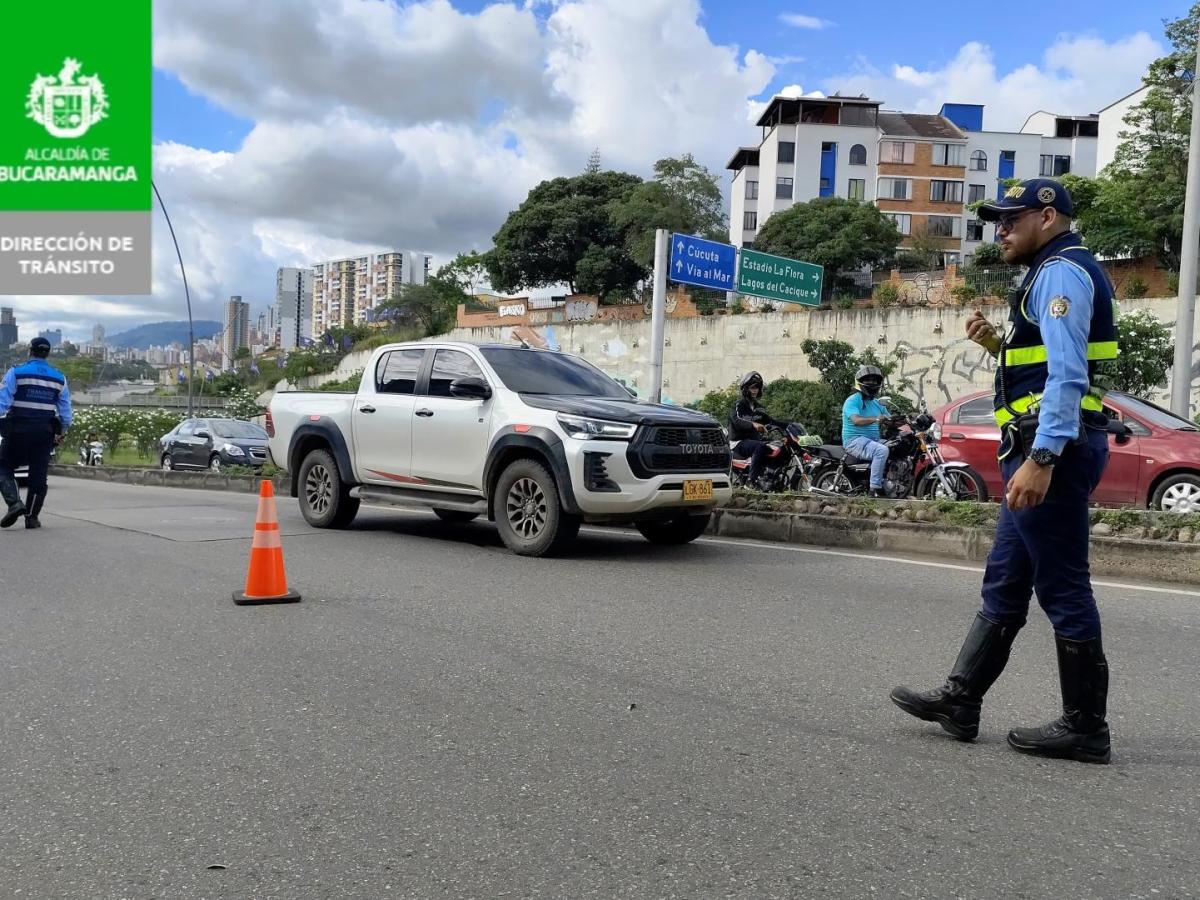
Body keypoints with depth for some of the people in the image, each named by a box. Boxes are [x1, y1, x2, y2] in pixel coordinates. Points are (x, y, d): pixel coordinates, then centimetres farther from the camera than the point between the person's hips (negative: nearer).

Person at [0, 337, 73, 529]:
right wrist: (62, 432, 20)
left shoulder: (16, 372, -4)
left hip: (18, 429, -3)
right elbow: (65, 410, 9)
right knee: (38, 474, 8)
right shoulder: (59, 378, 6)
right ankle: (31, 517, 11)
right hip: (45, 432, 3)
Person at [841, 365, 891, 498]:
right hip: (855, 440, -8)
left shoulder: (877, 404, 19)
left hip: (874, 439, 8)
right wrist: (876, 419, -40)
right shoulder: (853, 401, -7)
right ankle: (875, 488, -31)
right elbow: (856, 420, -25)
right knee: (882, 450, -32)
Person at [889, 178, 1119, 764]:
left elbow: (1067, 375, -21)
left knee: (1063, 590, -4)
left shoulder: (1061, 272, -9)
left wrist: (1041, 458, -27)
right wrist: (1000, 347, 10)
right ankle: (959, 701, 18)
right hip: (1044, 450, 11)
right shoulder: (1056, 274, 23)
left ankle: (1086, 729, 6)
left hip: (1052, 448, -11)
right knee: (1004, 584, 11)